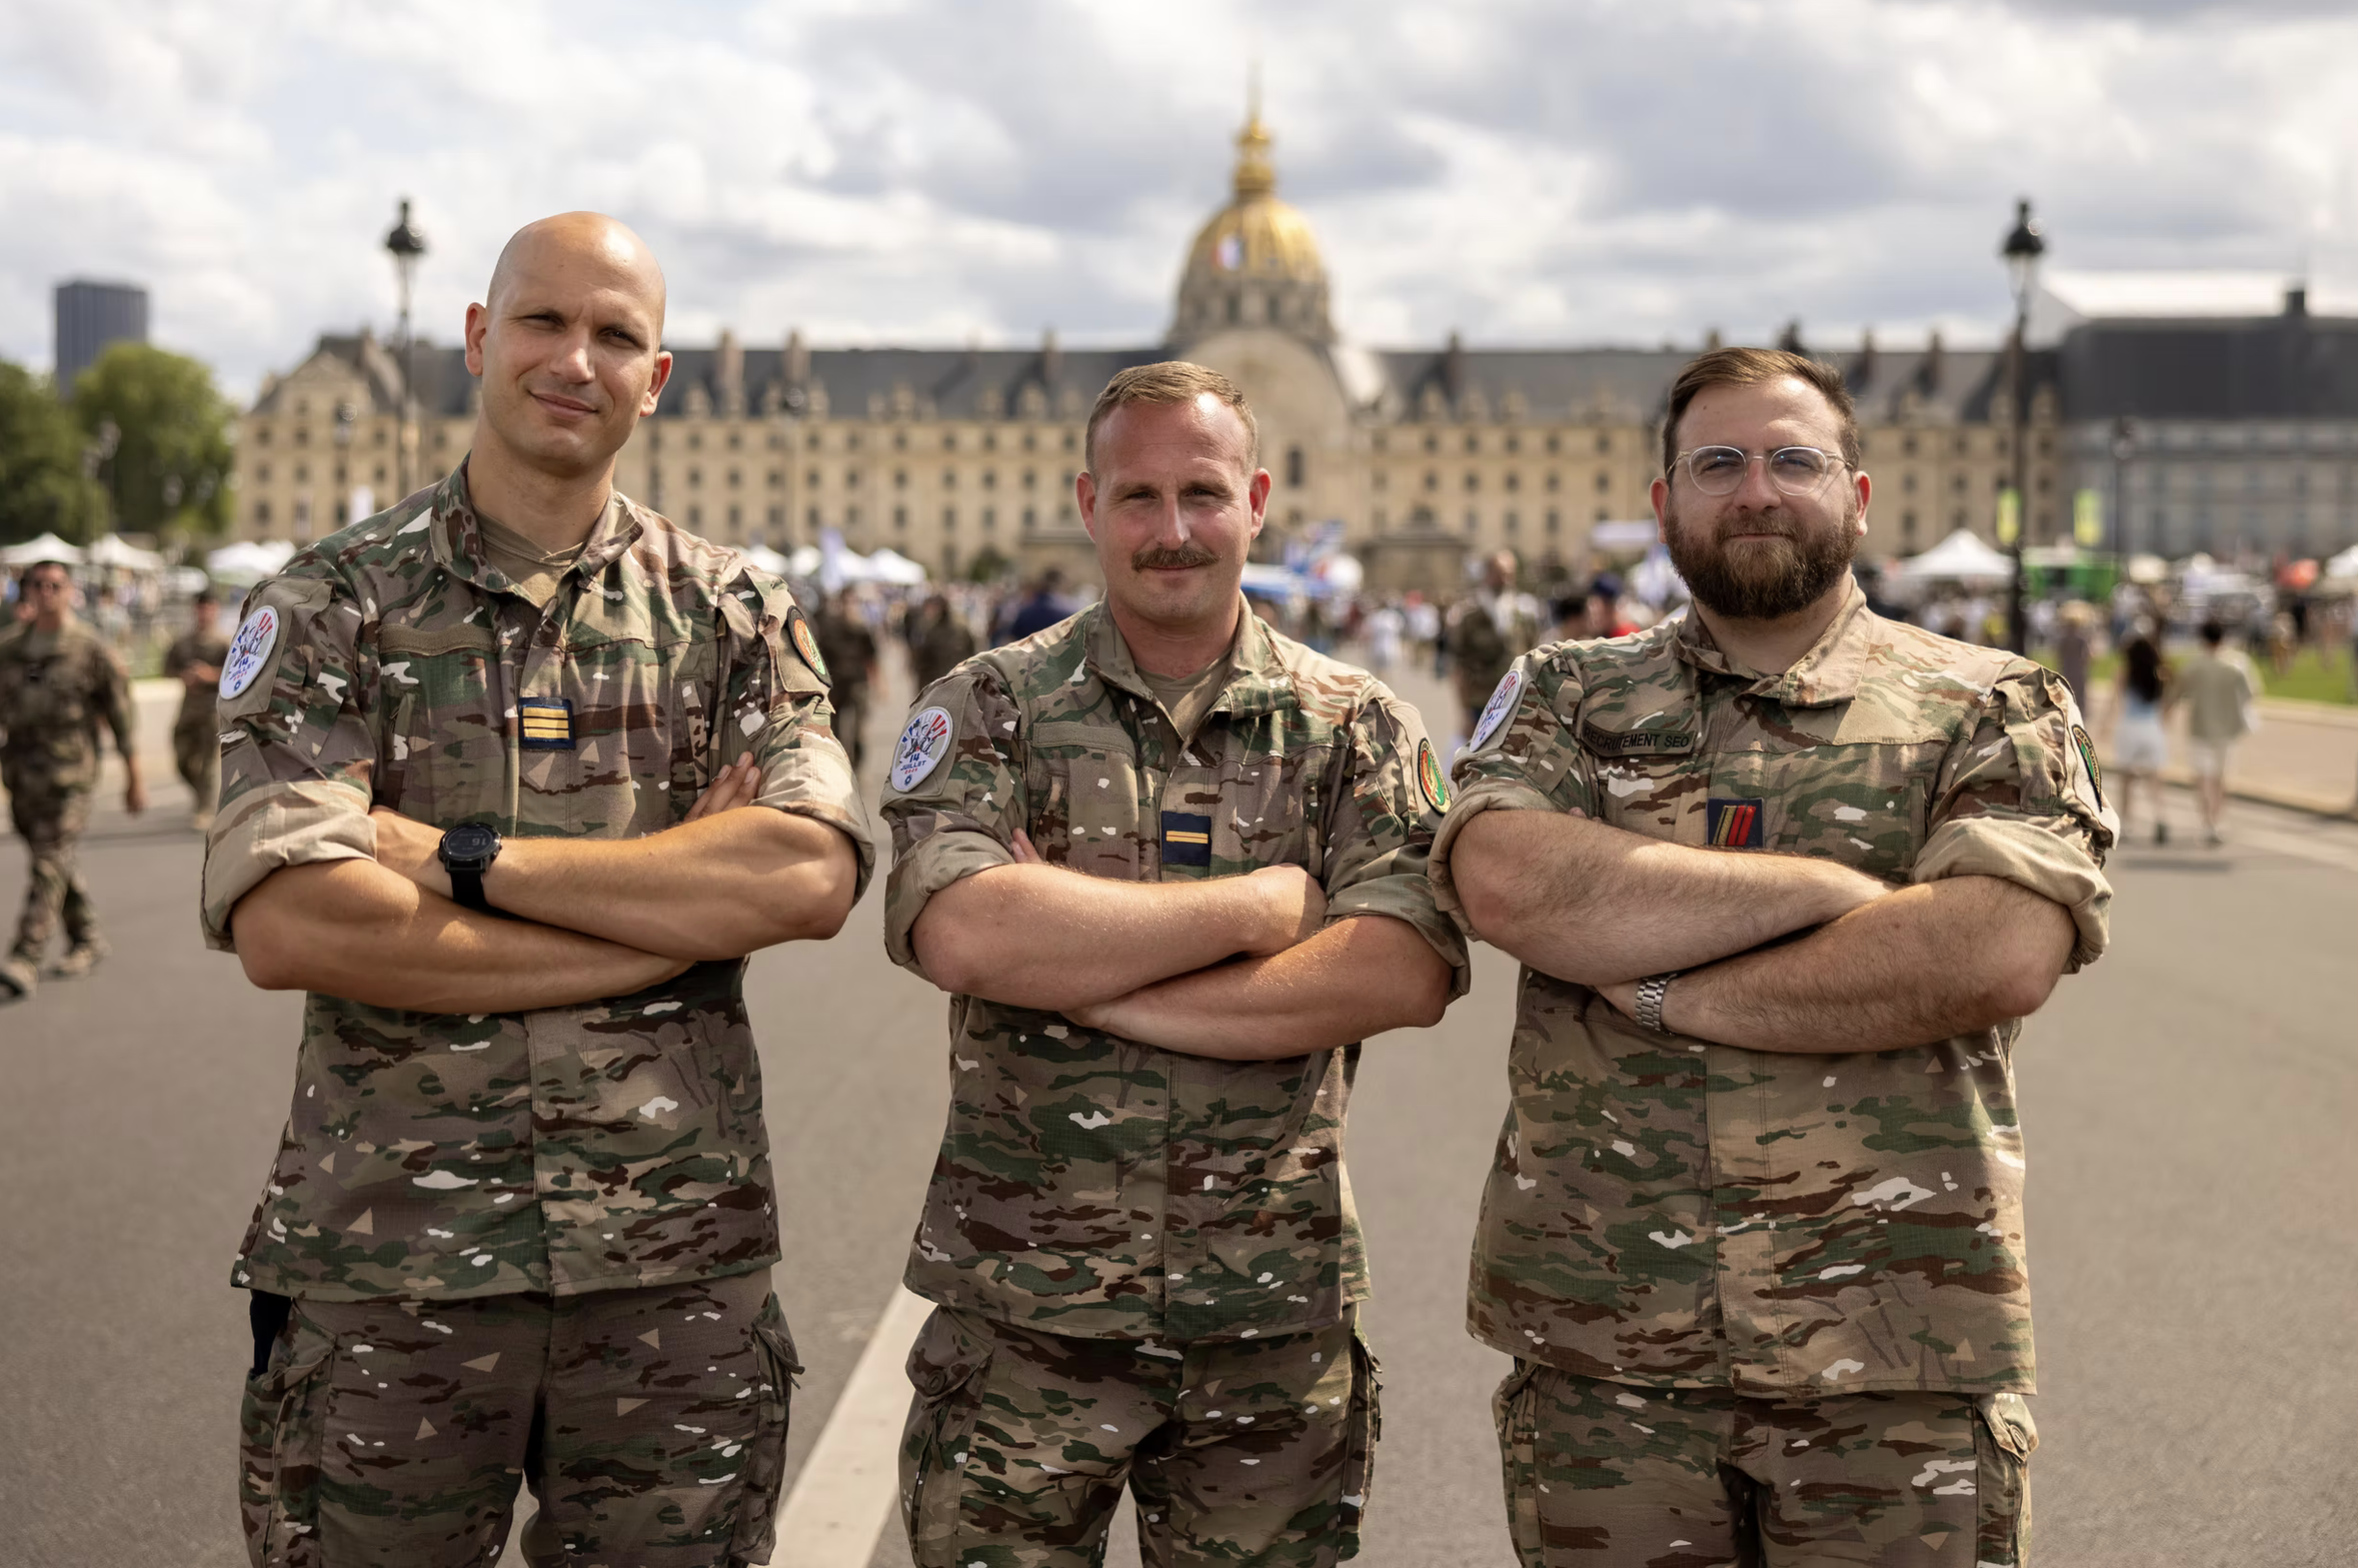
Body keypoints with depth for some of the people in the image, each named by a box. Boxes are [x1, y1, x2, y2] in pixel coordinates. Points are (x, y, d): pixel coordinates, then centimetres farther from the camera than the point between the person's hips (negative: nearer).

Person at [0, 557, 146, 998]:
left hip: (68, 775, -5)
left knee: (48, 867, -11)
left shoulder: (91, 648, -4)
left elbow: (120, 713, 0)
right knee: (61, 864, 15)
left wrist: (134, 777, 0)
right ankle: (86, 940, 31)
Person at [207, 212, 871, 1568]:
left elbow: (812, 877, -11)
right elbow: (285, 924, -15)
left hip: (681, 1260, 2)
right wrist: (688, 907, -14)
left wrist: (470, 857, -15)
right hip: (389, 1263, -1)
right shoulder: (331, 608, 0)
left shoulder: (734, 616, 6)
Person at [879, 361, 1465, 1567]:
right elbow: (961, 933, -19)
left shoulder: (1357, 730, 4)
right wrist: (1256, 905, -13)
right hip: (1022, 1311, -1)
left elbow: (1402, 975, -12)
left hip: (1273, 1324, 1)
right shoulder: (988, 710, 0)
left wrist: (1086, 983, -15)